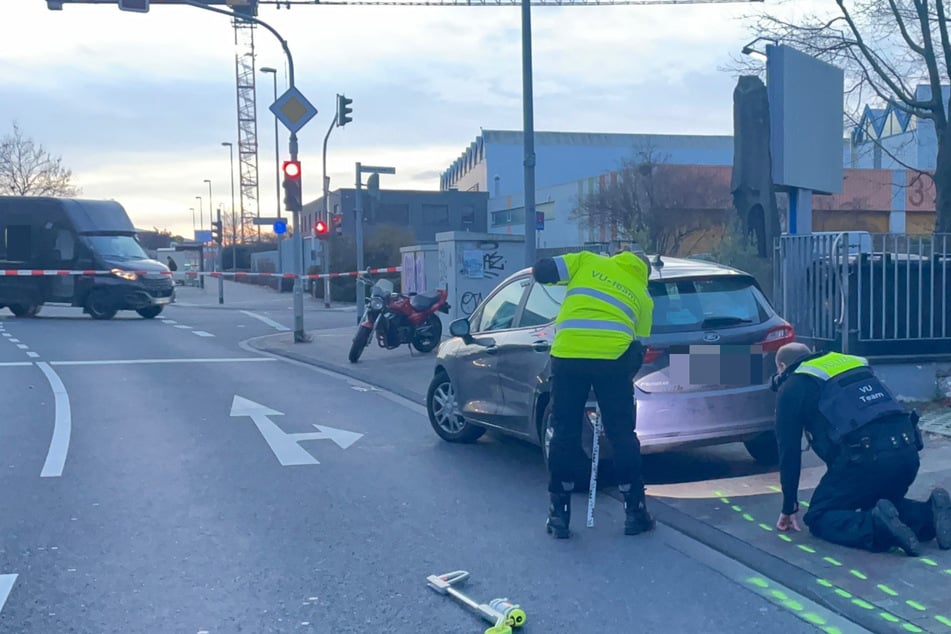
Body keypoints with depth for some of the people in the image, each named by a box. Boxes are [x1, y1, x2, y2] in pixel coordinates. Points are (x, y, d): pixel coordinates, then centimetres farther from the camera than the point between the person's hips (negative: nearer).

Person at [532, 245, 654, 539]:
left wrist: (571, 279, 31)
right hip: (613, 358, 0)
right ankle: (635, 512, 20)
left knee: (564, 433, 10)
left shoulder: (587, 261, 18)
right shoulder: (643, 297, 21)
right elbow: (637, 343, 18)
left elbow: (540, 271, 12)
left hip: (567, 355, 0)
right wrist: (626, 374, 31)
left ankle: (559, 514, 15)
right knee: (622, 435, 14)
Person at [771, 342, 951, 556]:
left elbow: (789, 451, 10)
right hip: (907, 451, 7)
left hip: (866, 457, -7)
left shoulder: (792, 386, 10)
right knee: (875, 505, 31)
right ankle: (930, 513, 4)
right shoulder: (853, 363, 30)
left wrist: (789, 508, 18)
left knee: (819, 518, 7)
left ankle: (877, 527, -19)